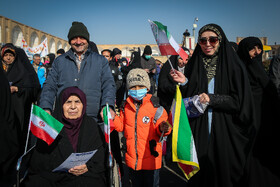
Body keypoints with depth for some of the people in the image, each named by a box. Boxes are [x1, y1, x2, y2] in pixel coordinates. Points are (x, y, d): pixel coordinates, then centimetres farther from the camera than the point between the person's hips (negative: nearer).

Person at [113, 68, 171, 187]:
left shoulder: (155, 106, -12)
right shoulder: (126, 106, 1)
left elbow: (161, 127, -11)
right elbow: (121, 126, 8)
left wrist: (163, 128, -33)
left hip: (150, 159, -4)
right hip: (132, 159, 4)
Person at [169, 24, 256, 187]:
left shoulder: (234, 65, -3)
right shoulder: (194, 65, 7)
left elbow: (240, 100, -7)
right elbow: (189, 99, 7)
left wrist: (212, 99, -17)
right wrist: (184, 83, -11)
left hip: (225, 132, -2)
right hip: (199, 132, 2)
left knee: (224, 172, 7)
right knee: (200, 172, 8)